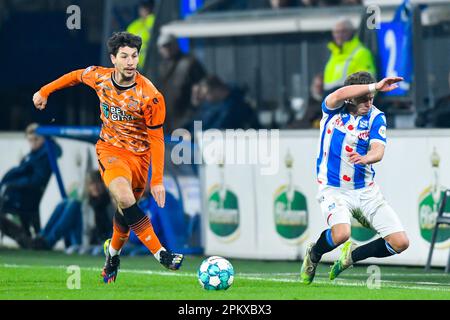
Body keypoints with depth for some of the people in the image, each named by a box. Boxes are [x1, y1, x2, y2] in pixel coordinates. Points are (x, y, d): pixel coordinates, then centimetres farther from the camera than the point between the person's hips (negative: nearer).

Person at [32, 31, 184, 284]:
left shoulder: (151, 97, -19)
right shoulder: (99, 77, -9)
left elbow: (157, 139, -13)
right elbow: (76, 76, 15)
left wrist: (158, 180, -18)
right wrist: (45, 91, 24)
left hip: (138, 155, 0)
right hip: (109, 149, 0)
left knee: (125, 211, 5)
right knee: (124, 196, -28)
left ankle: (113, 254, 37)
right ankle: (161, 253, -34)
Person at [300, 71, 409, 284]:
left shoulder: (375, 117, -2)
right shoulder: (333, 109, -5)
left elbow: (378, 151, -17)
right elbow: (340, 94, -30)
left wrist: (365, 158, -40)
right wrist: (376, 86, -35)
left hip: (366, 191, 3)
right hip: (334, 189, -3)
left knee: (400, 242, -5)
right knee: (341, 234, -32)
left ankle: (353, 255, 23)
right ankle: (313, 255, 5)